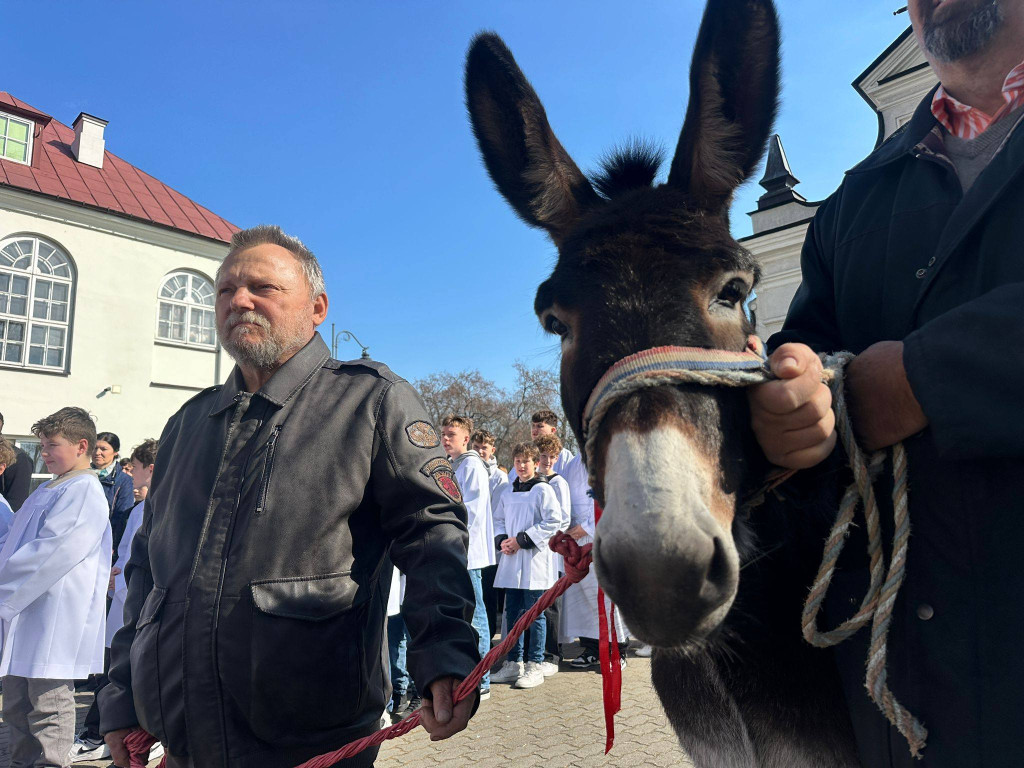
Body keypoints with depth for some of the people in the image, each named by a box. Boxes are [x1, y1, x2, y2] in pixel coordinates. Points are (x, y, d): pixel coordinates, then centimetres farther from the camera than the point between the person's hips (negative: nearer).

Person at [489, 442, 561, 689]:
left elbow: (553, 522, -12)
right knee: (512, 613, 11)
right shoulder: (508, 492, 13)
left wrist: (522, 540, -13)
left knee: (534, 614, -1)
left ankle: (535, 666, 10)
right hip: (511, 560, 6)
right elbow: (499, 519, 19)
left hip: (535, 561, -6)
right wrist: (502, 540, -1)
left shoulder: (543, 490, -6)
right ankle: (514, 664, 22)